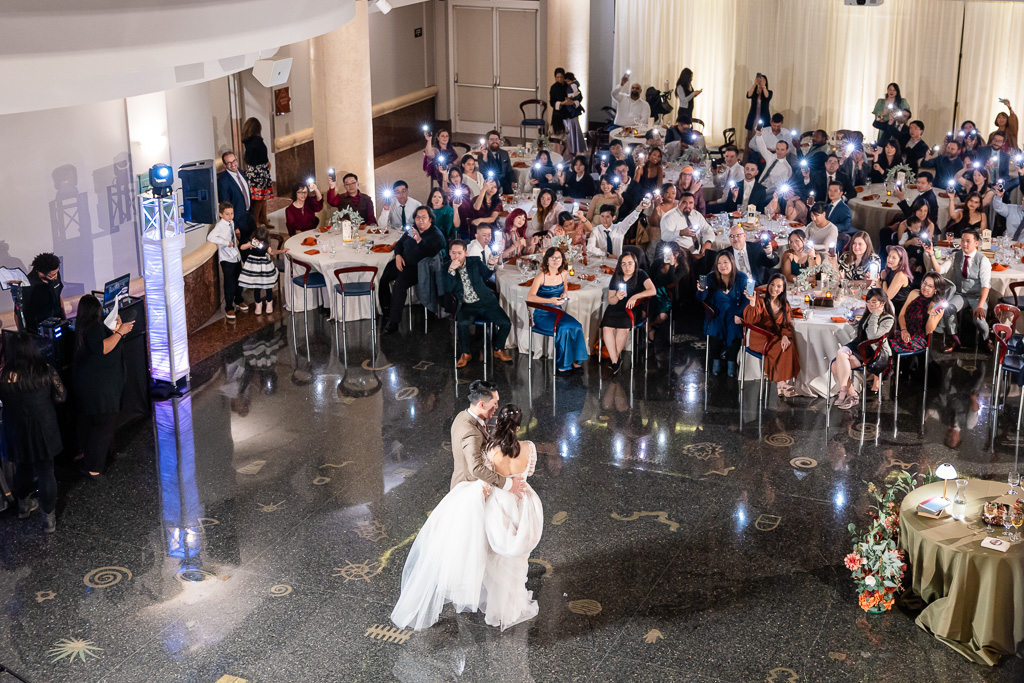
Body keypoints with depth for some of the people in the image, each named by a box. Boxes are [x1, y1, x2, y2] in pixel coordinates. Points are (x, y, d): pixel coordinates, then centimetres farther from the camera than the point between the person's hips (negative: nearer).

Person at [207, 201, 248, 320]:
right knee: (229, 284, -5)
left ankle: (238, 300, 41)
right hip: (226, 258, -8)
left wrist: (235, 237, 7)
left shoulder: (231, 223, 7)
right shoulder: (220, 226, -17)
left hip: (236, 256, 8)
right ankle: (229, 308, 5)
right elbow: (210, 237, -30)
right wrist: (226, 242, -28)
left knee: (238, 280, 20)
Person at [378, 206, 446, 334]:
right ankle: (386, 312, -2)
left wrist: (419, 240, -36)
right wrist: (398, 255, 2)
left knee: (400, 284, -31)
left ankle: (393, 322, -28)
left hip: (418, 267, -7)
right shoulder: (412, 229, 13)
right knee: (383, 278, -15)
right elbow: (400, 243, 23)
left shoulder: (436, 236, -8)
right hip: (403, 263, 7)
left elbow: (431, 254, -25)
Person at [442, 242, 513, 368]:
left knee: (506, 323, -17)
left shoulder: (476, 261, 5)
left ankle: (498, 350, 10)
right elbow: (446, 289, -10)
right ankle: (465, 354, -9)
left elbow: (488, 275, -5)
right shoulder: (447, 268, 1)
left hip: (486, 302, 2)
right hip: (467, 306, -2)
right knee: (462, 324, -33)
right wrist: (451, 270, -21)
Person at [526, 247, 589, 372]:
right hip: (542, 315, -5)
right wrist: (550, 300, -35)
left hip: (558, 312, 5)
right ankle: (563, 363, -15)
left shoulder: (563, 274, 4)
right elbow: (530, 297, -25)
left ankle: (574, 360, -11)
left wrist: (565, 293, 5)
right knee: (564, 328, -31)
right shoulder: (541, 277, -13)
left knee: (576, 326, -24)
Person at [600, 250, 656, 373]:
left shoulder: (640, 275, -3)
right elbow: (611, 301, 10)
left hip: (633, 309, -3)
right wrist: (616, 297, -14)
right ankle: (615, 361, -25)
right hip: (616, 308, 3)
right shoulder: (616, 278, 7)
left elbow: (653, 291, -18)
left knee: (623, 327, -34)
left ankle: (613, 358, -16)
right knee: (606, 327, -28)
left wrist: (635, 296, -27)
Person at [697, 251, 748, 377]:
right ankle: (716, 361, -7)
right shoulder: (711, 278, -1)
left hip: (734, 313, 0)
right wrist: (701, 291, -31)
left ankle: (731, 362, -8)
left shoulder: (741, 278, -2)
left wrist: (739, 315, -19)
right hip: (716, 313, 1)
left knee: (734, 331, -28)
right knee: (715, 331, -28)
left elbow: (746, 299, -3)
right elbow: (701, 299, -7)